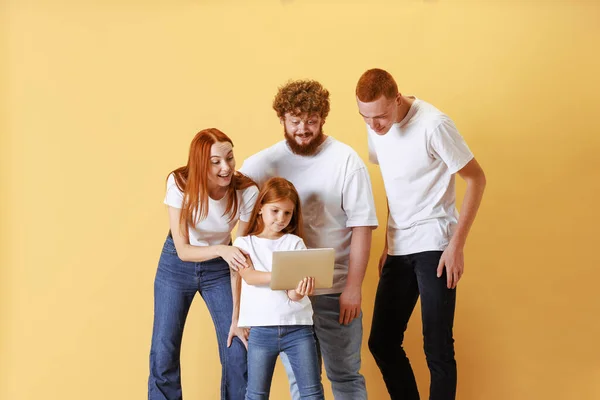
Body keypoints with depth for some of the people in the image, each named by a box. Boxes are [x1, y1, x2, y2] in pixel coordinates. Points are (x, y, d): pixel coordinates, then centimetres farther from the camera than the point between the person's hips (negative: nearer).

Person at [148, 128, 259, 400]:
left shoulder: (247, 192, -24)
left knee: (238, 353, -6)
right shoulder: (180, 184, -24)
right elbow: (183, 250, -24)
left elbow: (244, 258, -19)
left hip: (219, 268, 1)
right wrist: (220, 249, -44)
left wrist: (237, 318, -20)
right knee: (163, 354, -1)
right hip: (176, 265, 0)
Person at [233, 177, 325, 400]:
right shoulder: (245, 243, 7)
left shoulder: (295, 242, 7)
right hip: (261, 328, 0)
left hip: (298, 326, 1)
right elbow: (248, 276, -11)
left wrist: (298, 291, -28)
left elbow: (296, 288, -3)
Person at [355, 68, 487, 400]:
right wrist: (388, 244, 15)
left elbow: (476, 179, -11)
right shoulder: (376, 128, 3)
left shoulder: (433, 124, -16)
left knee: (437, 348, -5)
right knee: (381, 342, 9)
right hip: (399, 249, 7)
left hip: (433, 246, -6)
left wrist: (456, 244, -15)